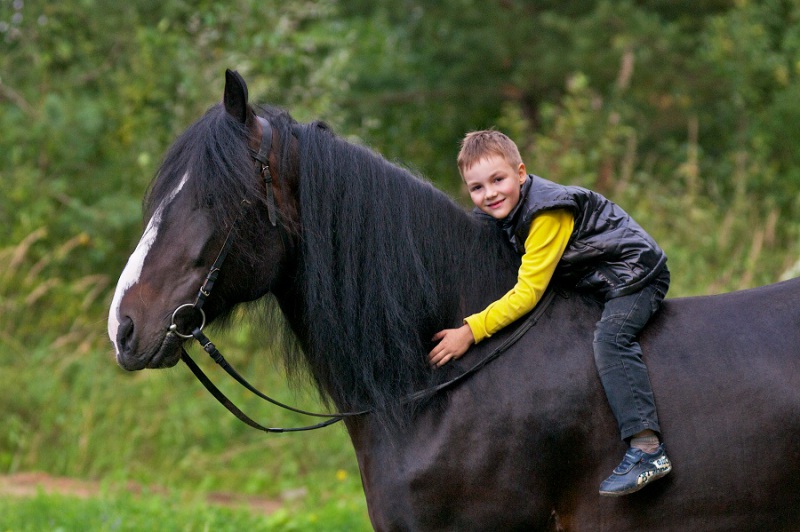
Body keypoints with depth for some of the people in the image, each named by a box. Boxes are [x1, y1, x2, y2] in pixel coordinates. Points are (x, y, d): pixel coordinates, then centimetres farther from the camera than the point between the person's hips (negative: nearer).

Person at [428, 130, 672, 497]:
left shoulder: (547, 215, -28)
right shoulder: (496, 216, -1)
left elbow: (527, 294, -29)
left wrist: (471, 332, -31)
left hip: (634, 274, -11)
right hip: (591, 285, 11)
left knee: (610, 337, -31)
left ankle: (647, 449, -40)